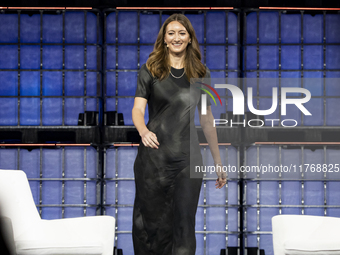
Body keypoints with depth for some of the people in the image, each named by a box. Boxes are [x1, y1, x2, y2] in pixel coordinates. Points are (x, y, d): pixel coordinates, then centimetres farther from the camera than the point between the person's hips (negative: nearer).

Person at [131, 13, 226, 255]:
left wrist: (218, 161, 12)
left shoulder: (201, 74, 10)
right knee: (151, 221, 1)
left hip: (189, 158, 1)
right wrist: (144, 132, -26)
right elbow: (138, 109, -4)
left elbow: (207, 119, 14)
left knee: (184, 224, -2)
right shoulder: (151, 70, 5)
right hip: (153, 156, -1)